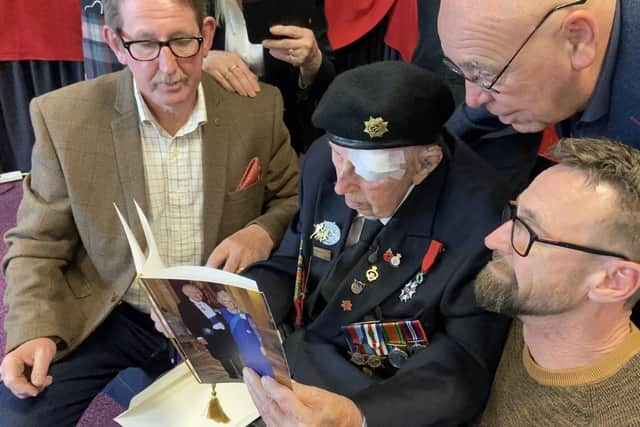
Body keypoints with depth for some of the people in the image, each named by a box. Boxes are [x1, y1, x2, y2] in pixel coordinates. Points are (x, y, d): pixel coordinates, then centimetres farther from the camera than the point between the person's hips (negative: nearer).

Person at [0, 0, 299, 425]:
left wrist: (264, 233, -19)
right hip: (108, 314, -1)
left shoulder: (257, 108, -11)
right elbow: (38, 245, -4)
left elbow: (294, 198, 4)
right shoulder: (65, 117, -14)